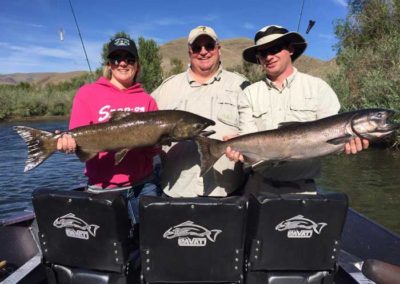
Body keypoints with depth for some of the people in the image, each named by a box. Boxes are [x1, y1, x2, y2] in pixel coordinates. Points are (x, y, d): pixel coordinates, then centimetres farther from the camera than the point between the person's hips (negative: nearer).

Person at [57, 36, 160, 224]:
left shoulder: (146, 99, 6)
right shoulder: (88, 93, 1)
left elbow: (153, 150, 4)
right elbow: (76, 139, -3)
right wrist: (69, 143, -24)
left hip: (143, 185, 2)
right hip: (102, 189, -1)